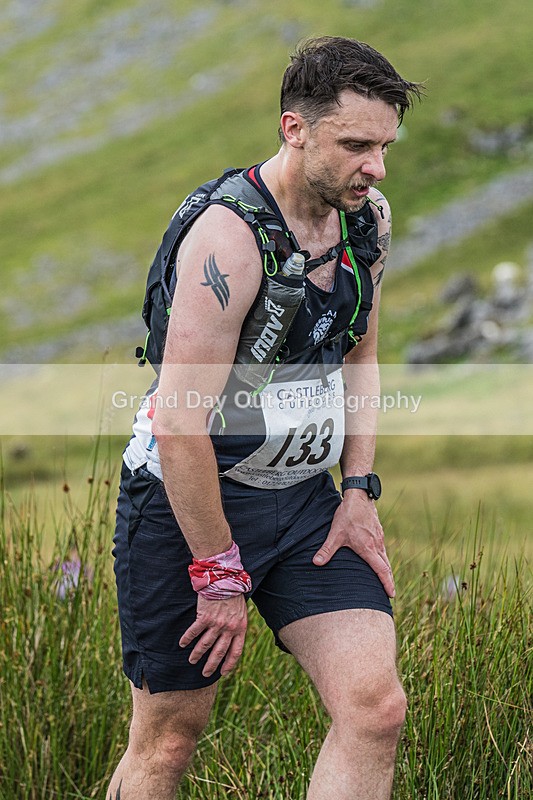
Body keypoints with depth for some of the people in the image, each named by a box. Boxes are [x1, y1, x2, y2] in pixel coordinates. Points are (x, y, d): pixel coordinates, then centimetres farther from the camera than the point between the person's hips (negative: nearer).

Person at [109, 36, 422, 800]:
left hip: (304, 500, 6)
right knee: (169, 735, 4)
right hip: (188, 501, -6)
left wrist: (361, 492, 7)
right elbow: (179, 425, -24)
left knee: (375, 707, -10)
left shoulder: (369, 220, 1)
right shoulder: (228, 235, -23)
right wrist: (220, 577, -19)